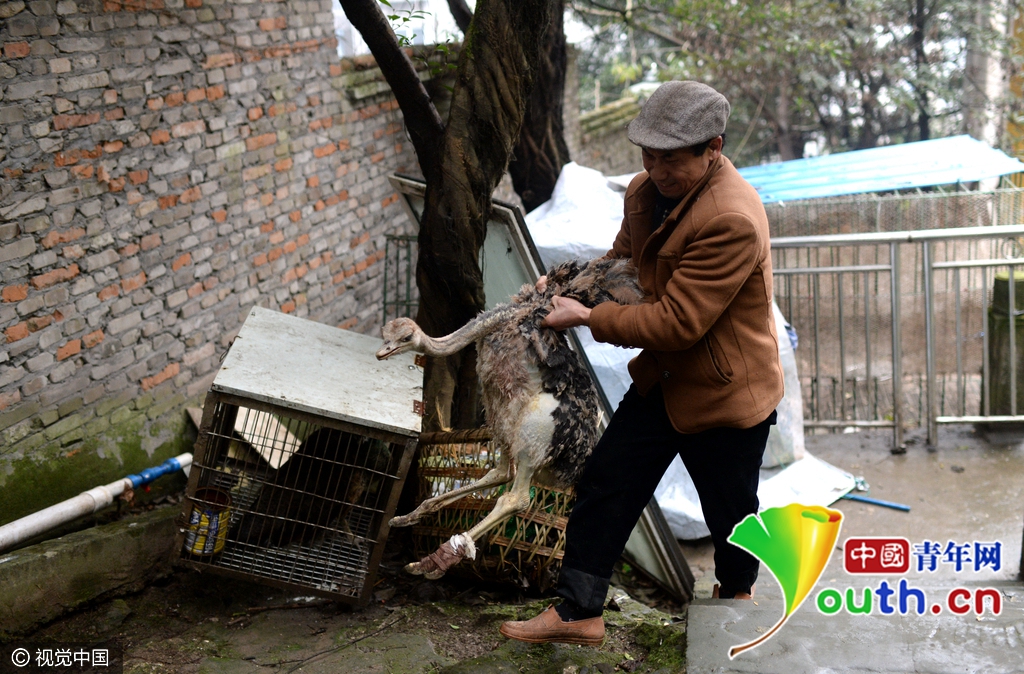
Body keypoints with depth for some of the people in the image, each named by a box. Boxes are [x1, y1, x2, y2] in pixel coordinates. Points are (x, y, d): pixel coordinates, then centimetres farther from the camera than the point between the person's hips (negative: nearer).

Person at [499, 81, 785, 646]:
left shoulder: (732, 220, -30)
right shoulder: (645, 191, -3)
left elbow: (677, 321, -30)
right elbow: (622, 261, 14)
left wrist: (587, 317, -23)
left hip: (725, 393, -7)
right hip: (662, 379, 7)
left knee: (729, 509, 14)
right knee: (603, 485, 6)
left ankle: (736, 590, 46)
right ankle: (578, 612, 18)